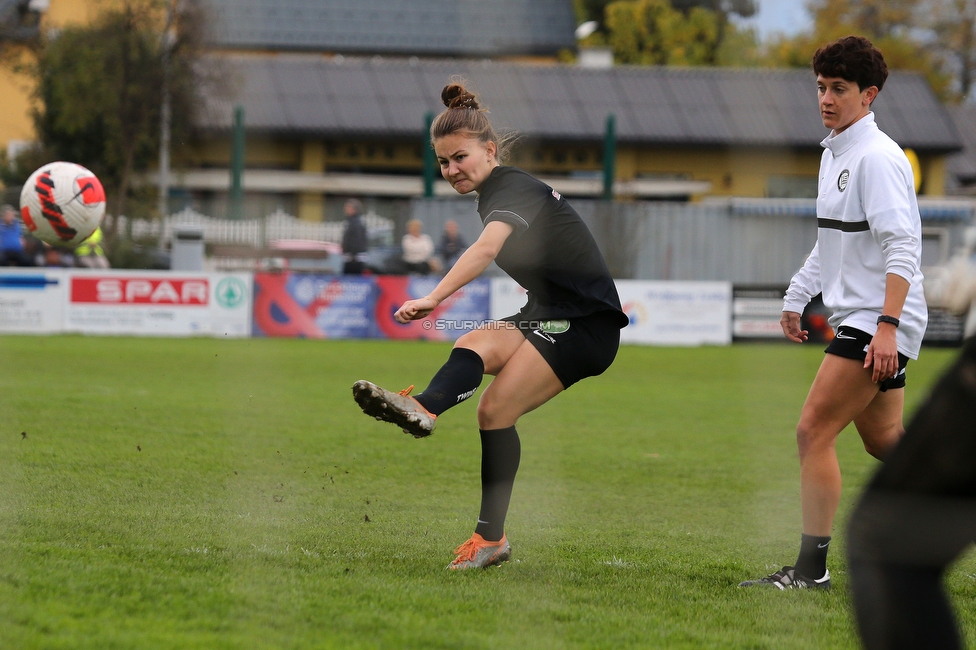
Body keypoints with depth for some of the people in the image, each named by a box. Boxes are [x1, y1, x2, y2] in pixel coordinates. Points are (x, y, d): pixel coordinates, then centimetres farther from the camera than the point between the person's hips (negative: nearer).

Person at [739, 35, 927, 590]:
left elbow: (903, 246, -22)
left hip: (879, 322, -10)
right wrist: (796, 298, 26)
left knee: (814, 431, -13)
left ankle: (811, 569, -11)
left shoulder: (878, 157, -15)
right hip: (854, 316, 10)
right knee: (885, 439, 16)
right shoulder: (834, 154, 15)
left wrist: (887, 325, -28)